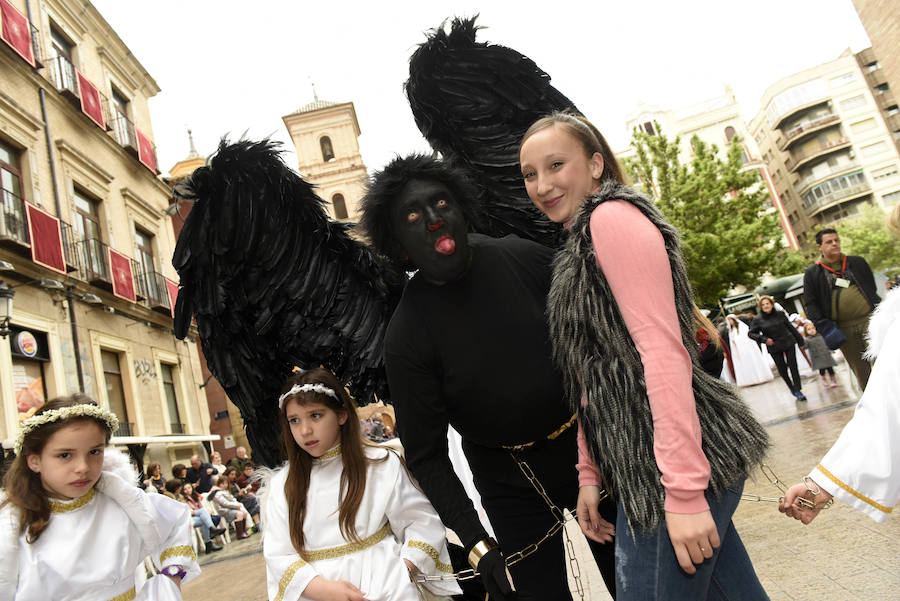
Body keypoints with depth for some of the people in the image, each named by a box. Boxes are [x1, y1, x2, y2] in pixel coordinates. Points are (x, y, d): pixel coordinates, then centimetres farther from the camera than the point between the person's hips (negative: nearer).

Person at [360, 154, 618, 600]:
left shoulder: (524, 258, -10)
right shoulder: (407, 336, -17)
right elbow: (425, 455, -15)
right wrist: (478, 546, -22)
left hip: (590, 450, 3)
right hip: (512, 485, -2)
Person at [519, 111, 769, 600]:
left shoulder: (611, 216, -10)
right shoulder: (578, 247, 19)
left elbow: (662, 350, -20)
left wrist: (684, 490, -22)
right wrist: (590, 472, 14)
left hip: (673, 463, -9)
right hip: (640, 467, 9)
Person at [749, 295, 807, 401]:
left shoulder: (780, 314, -1)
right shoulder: (757, 319, -6)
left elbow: (790, 327, 9)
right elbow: (751, 333, -2)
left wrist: (800, 340, 14)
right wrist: (764, 339, -15)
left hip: (788, 344, 1)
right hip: (774, 348, 0)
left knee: (793, 366, -2)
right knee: (782, 369, 6)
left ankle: (798, 390, 5)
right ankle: (791, 387, 29)